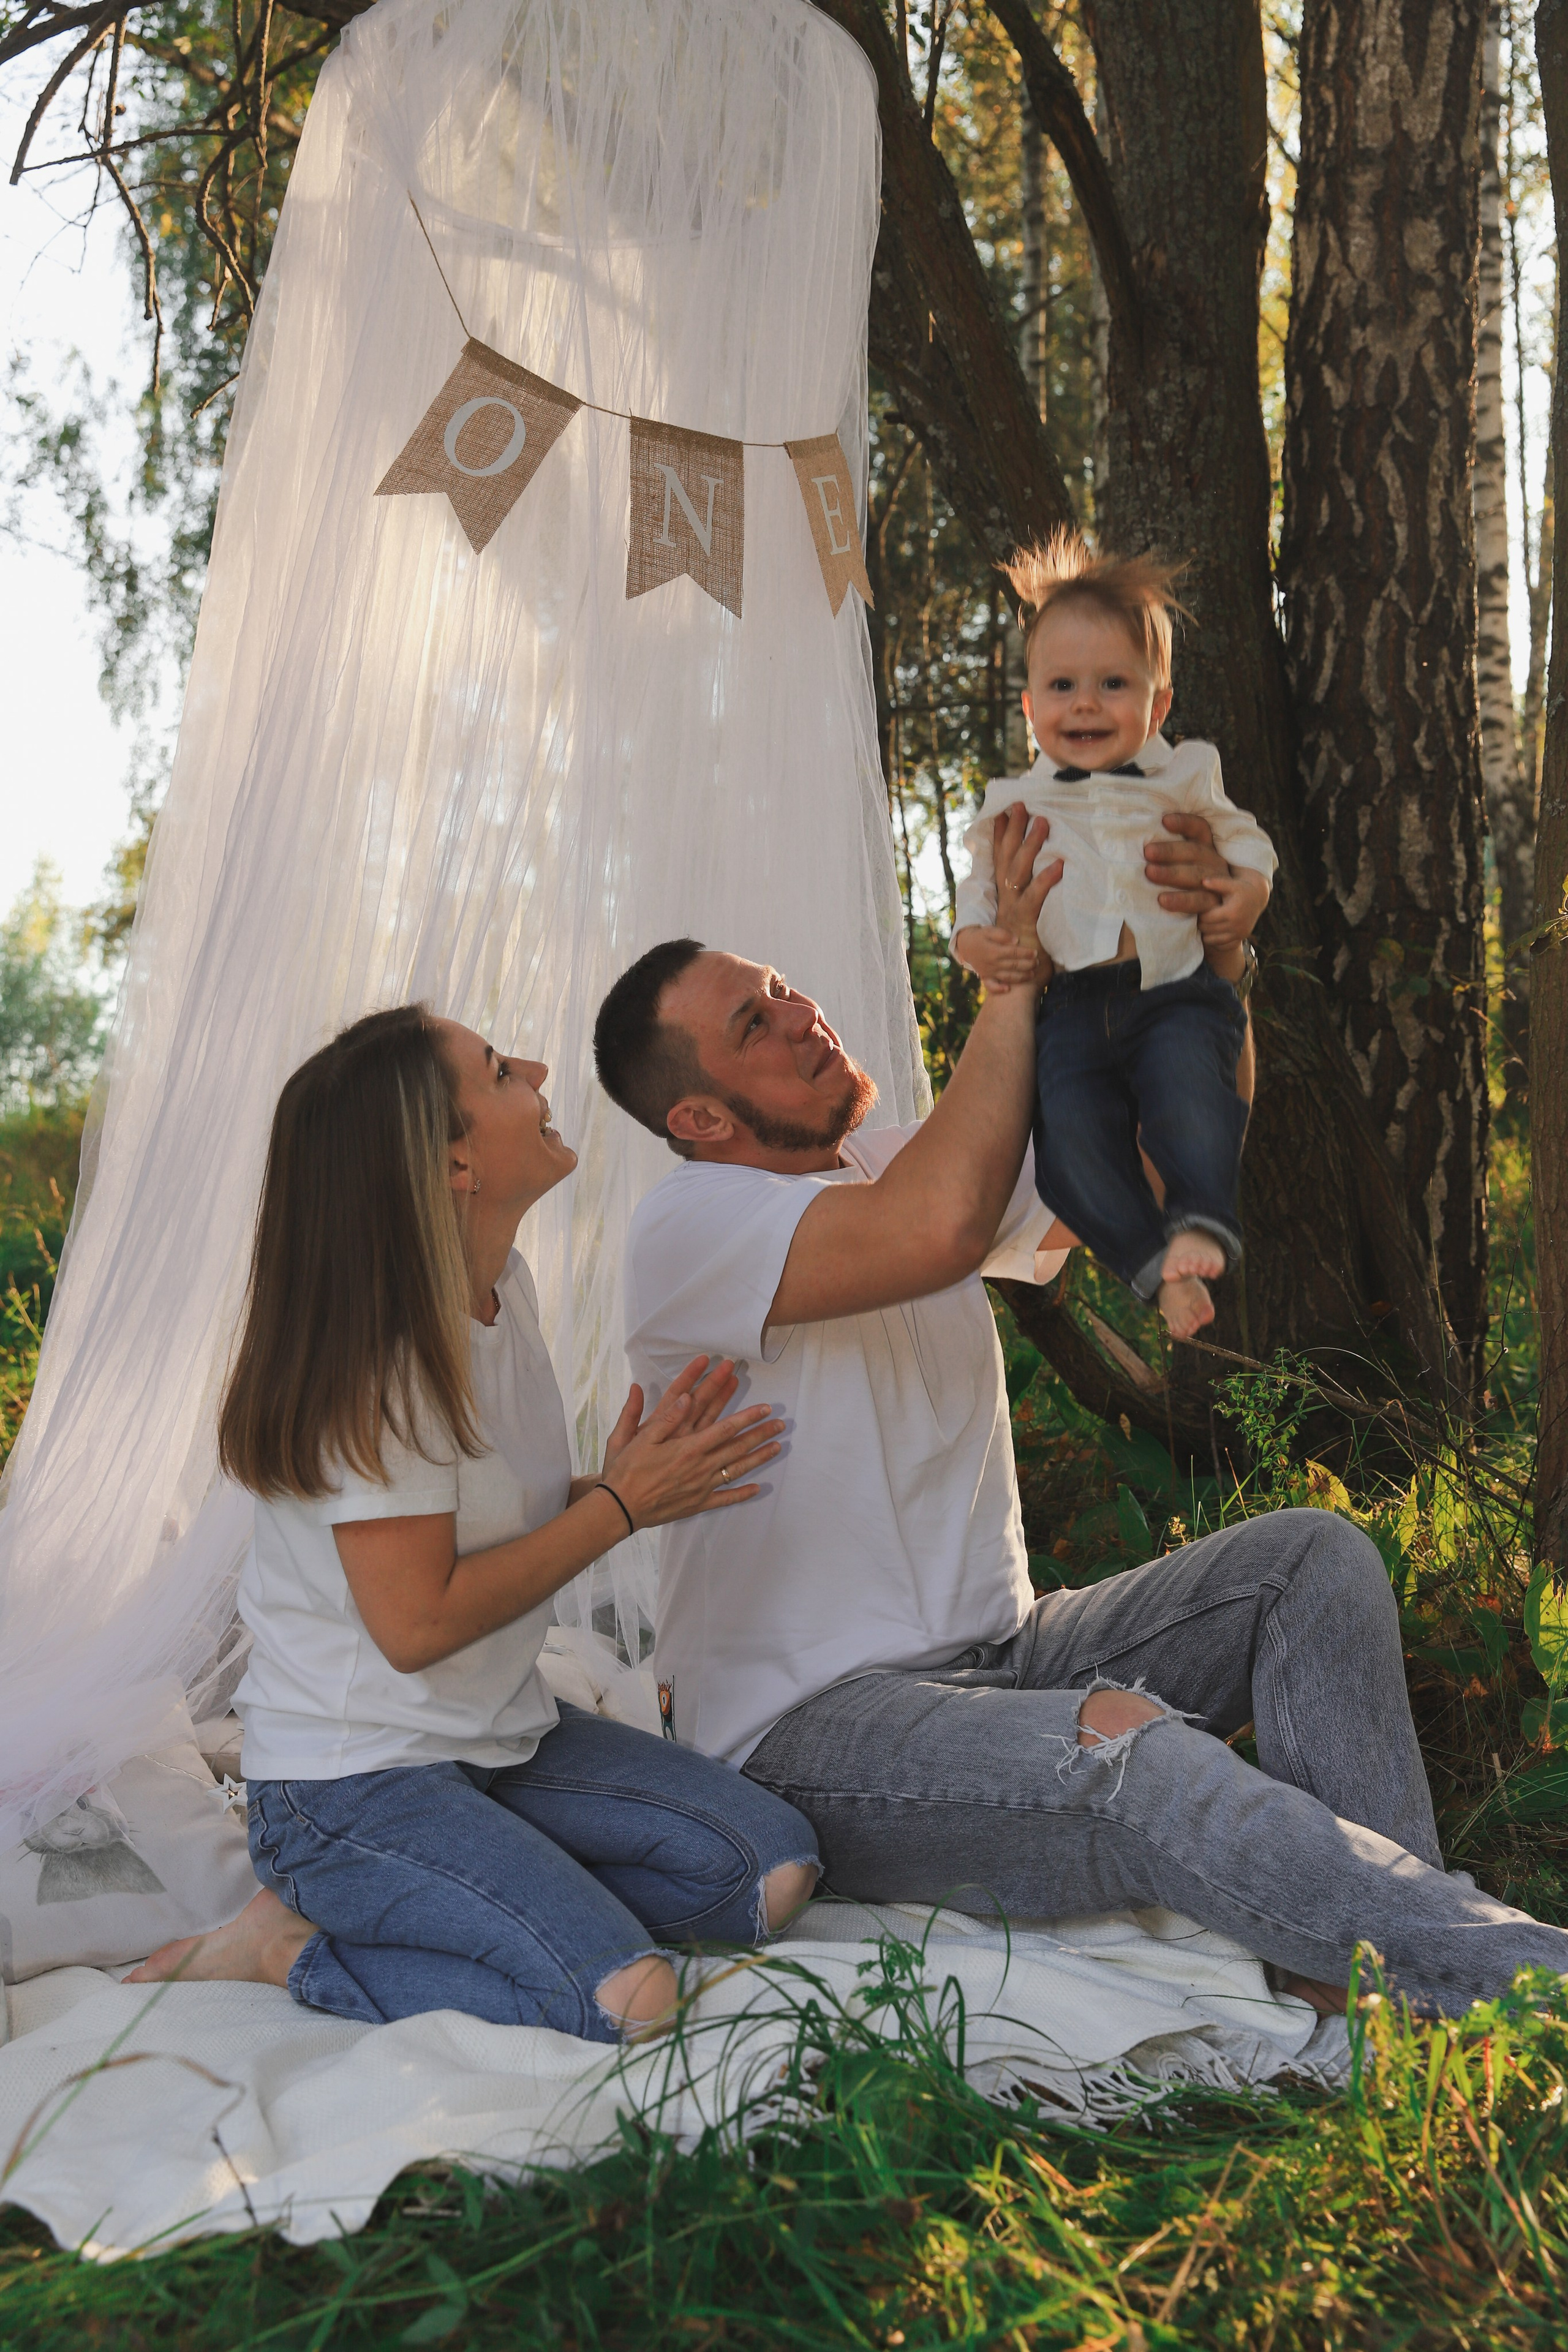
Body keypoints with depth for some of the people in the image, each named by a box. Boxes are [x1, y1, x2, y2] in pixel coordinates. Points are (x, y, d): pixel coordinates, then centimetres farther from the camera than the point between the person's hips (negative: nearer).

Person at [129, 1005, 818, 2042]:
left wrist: (642, 1475, -8)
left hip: (505, 1736, 9)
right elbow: (416, 1622, -22)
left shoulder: (506, 1285, 2)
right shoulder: (377, 1359, -23)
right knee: (624, 2002, -24)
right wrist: (620, 1506, -16)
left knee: (776, 1867, -4)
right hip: (355, 1780, -8)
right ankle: (293, 1946, -4)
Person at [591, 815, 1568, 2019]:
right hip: (812, 1727, -8)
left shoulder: (900, 1158, 11)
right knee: (1126, 1748, -36)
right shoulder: (685, 1225, -13)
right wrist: (1019, 977, -18)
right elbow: (941, 1227, -32)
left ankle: (1370, 1967, -21)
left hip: (1001, 1651, 8)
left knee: (1313, 1555, -9)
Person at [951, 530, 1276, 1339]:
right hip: (1072, 1002, 1)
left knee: (1188, 1086, -33)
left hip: (1177, 986, -1)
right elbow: (980, 878, 24)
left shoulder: (1183, 781, 14)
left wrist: (1250, 886, 2)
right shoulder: (1015, 802, 16)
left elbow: (1245, 836, 25)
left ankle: (1201, 1222, -27)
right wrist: (972, 936, 2)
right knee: (1068, 1127, -21)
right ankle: (1154, 1263, -15)